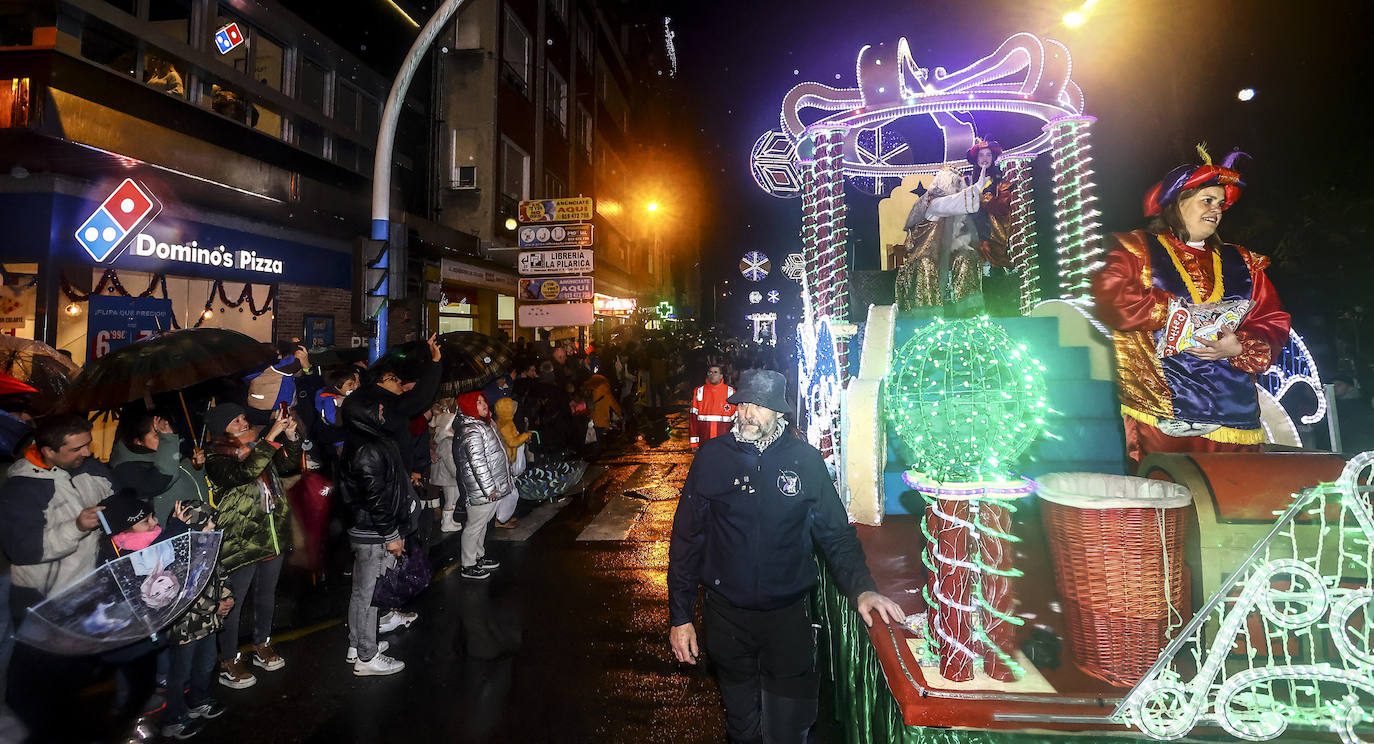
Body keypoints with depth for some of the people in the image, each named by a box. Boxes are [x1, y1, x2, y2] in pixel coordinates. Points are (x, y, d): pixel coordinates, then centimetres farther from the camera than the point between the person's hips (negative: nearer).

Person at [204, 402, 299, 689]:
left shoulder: (259, 449, 8)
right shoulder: (216, 460, -13)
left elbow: (290, 464, 7)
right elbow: (245, 472, -31)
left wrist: (290, 436, -10)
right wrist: (272, 435, -35)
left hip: (273, 537, 7)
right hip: (240, 543, -7)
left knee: (267, 594, 19)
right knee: (233, 602, 4)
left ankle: (262, 646, 37)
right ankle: (228, 663, 18)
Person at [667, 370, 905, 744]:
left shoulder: (806, 460, -6)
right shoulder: (711, 457, -7)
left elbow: (837, 535, 0)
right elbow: (687, 539, -3)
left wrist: (862, 588, -17)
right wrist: (680, 616, -4)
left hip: (789, 615, 0)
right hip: (727, 615, 1)